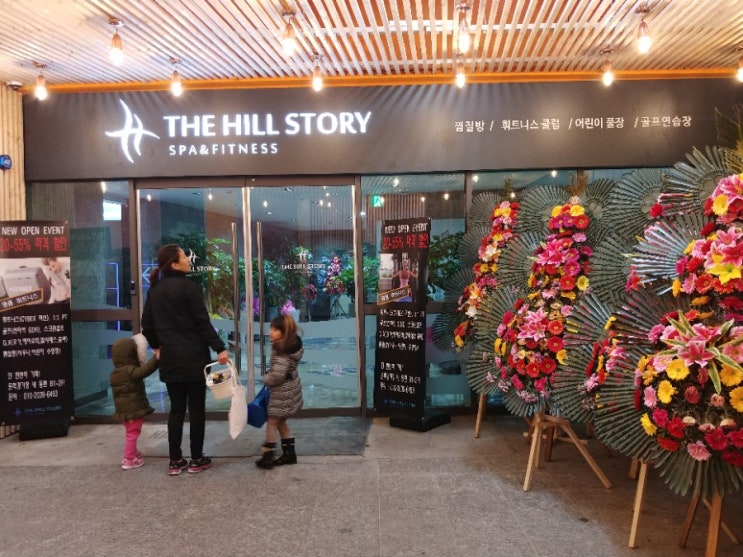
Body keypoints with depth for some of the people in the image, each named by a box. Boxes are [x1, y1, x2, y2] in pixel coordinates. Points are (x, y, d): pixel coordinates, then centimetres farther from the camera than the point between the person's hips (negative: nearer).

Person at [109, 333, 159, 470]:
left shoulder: (117, 372, 11)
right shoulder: (129, 370, -21)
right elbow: (143, 371, -37)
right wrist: (156, 359, -42)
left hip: (124, 409, 10)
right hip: (133, 409, -10)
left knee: (132, 433, 24)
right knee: (132, 434, -1)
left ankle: (133, 454, 39)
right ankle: (129, 460, 4)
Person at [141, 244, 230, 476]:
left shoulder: (155, 290, 8)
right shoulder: (188, 286, -12)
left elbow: (147, 325, 14)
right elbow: (202, 322, -16)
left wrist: (157, 345, 29)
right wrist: (219, 348, -14)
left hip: (170, 358, 6)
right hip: (193, 357, -6)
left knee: (176, 409, 12)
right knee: (196, 408, 5)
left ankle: (175, 461, 15)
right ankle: (197, 459, 12)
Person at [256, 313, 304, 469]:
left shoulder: (283, 351, -26)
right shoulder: (292, 344, 3)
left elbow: (277, 375, -26)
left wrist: (265, 379, -7)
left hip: (283, 391, -9)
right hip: (288, 389, 9)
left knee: (272, 422, 4)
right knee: (280, 421, 19)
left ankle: (268, 456, 14)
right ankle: (289, 453, 26)